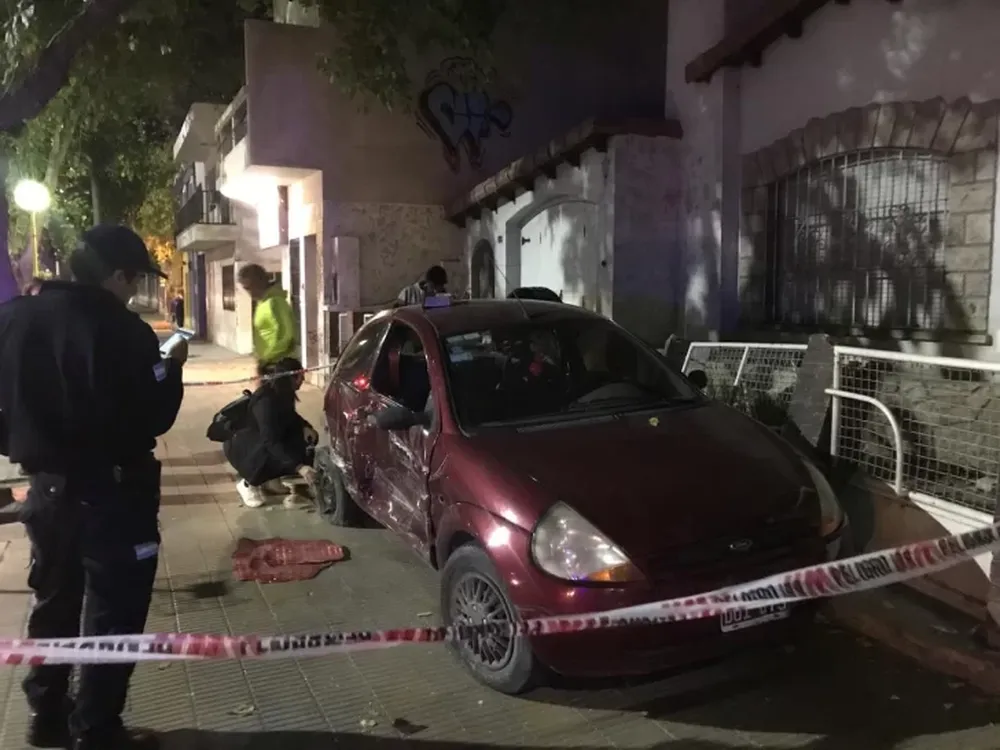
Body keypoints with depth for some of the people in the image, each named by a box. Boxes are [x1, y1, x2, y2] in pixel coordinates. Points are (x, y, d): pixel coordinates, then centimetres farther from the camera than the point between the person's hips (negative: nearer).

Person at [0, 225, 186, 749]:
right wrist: (171, 368, -2)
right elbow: (153, 417, -16)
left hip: (46, 484, 7)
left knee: (53, 603, 21)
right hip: (109, 492, -7)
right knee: (112, 614, 6)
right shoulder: (120, 331, -21)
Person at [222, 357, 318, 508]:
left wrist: (305, 427, -12)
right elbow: (271, 442, -41)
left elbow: (289, 417, 10)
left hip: (263, 440, 8)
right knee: (271, 452, -37)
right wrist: (299, 467, -48)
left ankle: (268, 476, 4)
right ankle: (248, 483, -9)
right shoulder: (265, 401, -34)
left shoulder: (283, 393, -10)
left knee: (307, 438, -9)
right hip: (239, 446, -8)